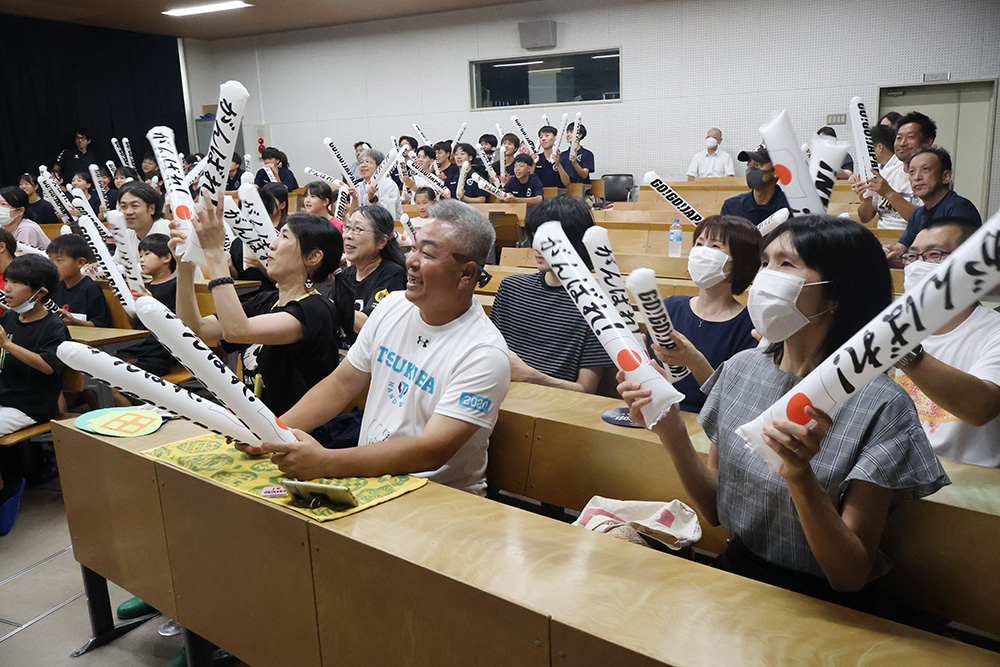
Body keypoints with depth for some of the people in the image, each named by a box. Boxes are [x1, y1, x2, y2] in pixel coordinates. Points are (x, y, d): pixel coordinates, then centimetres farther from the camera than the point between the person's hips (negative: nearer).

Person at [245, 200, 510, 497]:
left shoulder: (484, 353, -19)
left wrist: (325, 462, -32)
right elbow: (341, 384, 8)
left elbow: (432, 452, -26)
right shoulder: (393, 306, 3)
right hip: (366, 473, 6)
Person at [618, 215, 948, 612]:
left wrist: (799, 473, -32)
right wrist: (671, 431, -12)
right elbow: (714, 509, 4)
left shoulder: (878, 405, -17)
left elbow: (851, 575, -17)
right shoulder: (741, 368, -2)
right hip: (735, 575, 5)